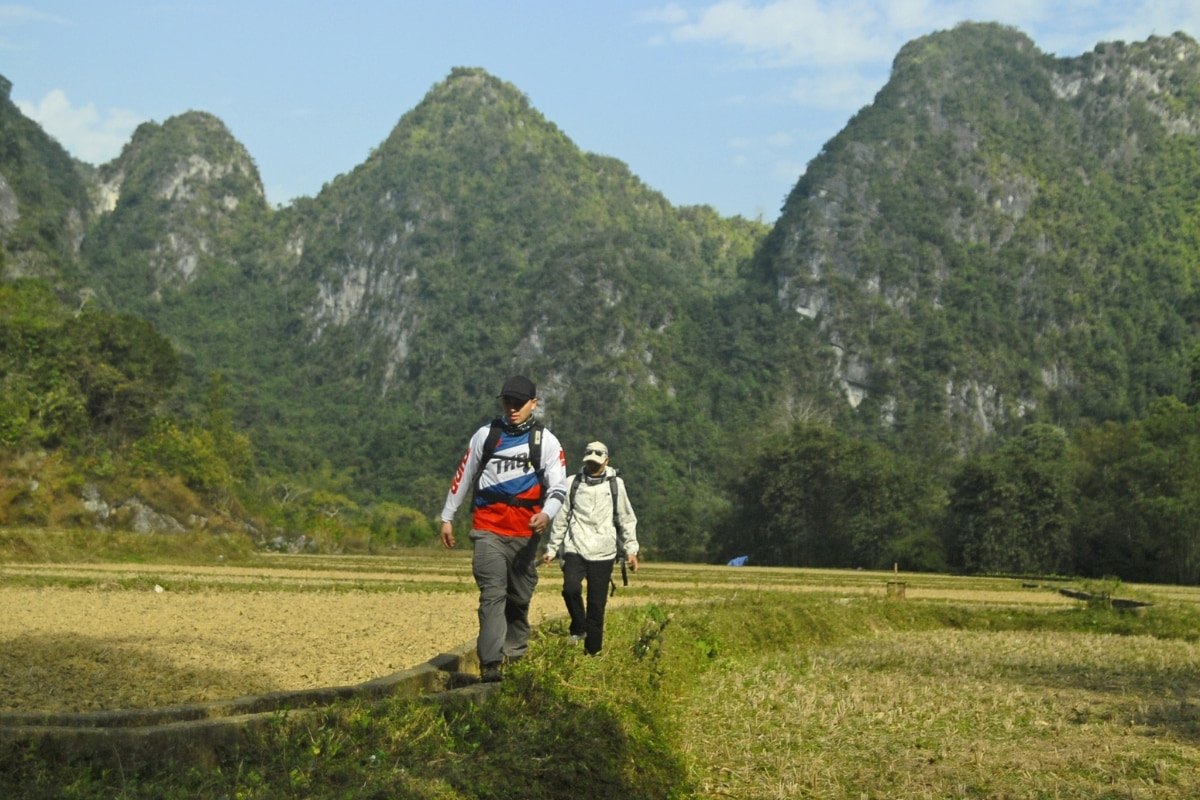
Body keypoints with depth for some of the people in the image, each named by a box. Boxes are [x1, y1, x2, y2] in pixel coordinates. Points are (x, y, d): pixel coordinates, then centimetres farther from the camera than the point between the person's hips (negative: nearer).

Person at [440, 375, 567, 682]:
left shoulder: (546, 441, 4)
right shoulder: (485, 435, 8)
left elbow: (558, 486, -3)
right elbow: (462, 477, 15)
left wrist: (546, 514, -23)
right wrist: (447, 517, 16)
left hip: (525, 532, 1)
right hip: (488, 529, -1)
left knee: (520, 597, 8)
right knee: (493, 594, -12)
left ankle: (515, 654, 23)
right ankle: (491, 663, -19)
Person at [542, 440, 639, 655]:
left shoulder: (615, 484, 6)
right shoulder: (573, 483, 6)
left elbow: (626, 519, 10)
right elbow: (561, 518, 12)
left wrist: (631, 550, 5)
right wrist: (551, 549, 12)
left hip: (603, 552, 0)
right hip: (575, 549, 0)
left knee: (597, 604, 0)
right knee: (571, 588, -22)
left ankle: (593, 652, 10)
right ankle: (578, 627, 4)